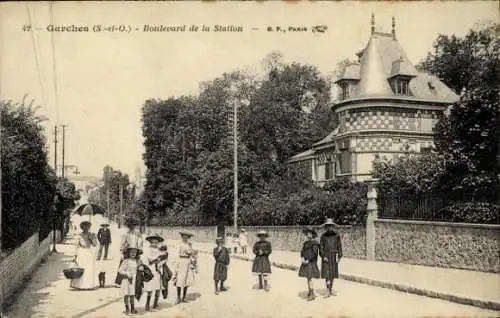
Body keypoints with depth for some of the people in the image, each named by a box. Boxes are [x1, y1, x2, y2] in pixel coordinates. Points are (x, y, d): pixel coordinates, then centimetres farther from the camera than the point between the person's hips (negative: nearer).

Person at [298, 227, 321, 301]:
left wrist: (308, 260, -20)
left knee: (309, 278, -13)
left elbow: (314, 253, -19)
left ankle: (312, 295, -12)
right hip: (306, 262, 8)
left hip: (311, 263, -8)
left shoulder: (315, 243, -11)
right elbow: (302, 251, 9)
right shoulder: (306, 243, 13)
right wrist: (302, 258, -9)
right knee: (308, 278, 12)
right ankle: (310, 292, 21)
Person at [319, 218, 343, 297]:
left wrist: (339, 257, -3)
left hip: (334, 256, 2)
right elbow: (321, 247, -1)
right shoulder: (323, 236, -1)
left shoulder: (336, 235, 1)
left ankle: (331, 290, 21)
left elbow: (339, 246, 3)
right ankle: (328, 291, -10)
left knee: (333, 273, 9)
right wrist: (323, 256, -11)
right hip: (326, 256, -2)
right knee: (327, 273, -9)